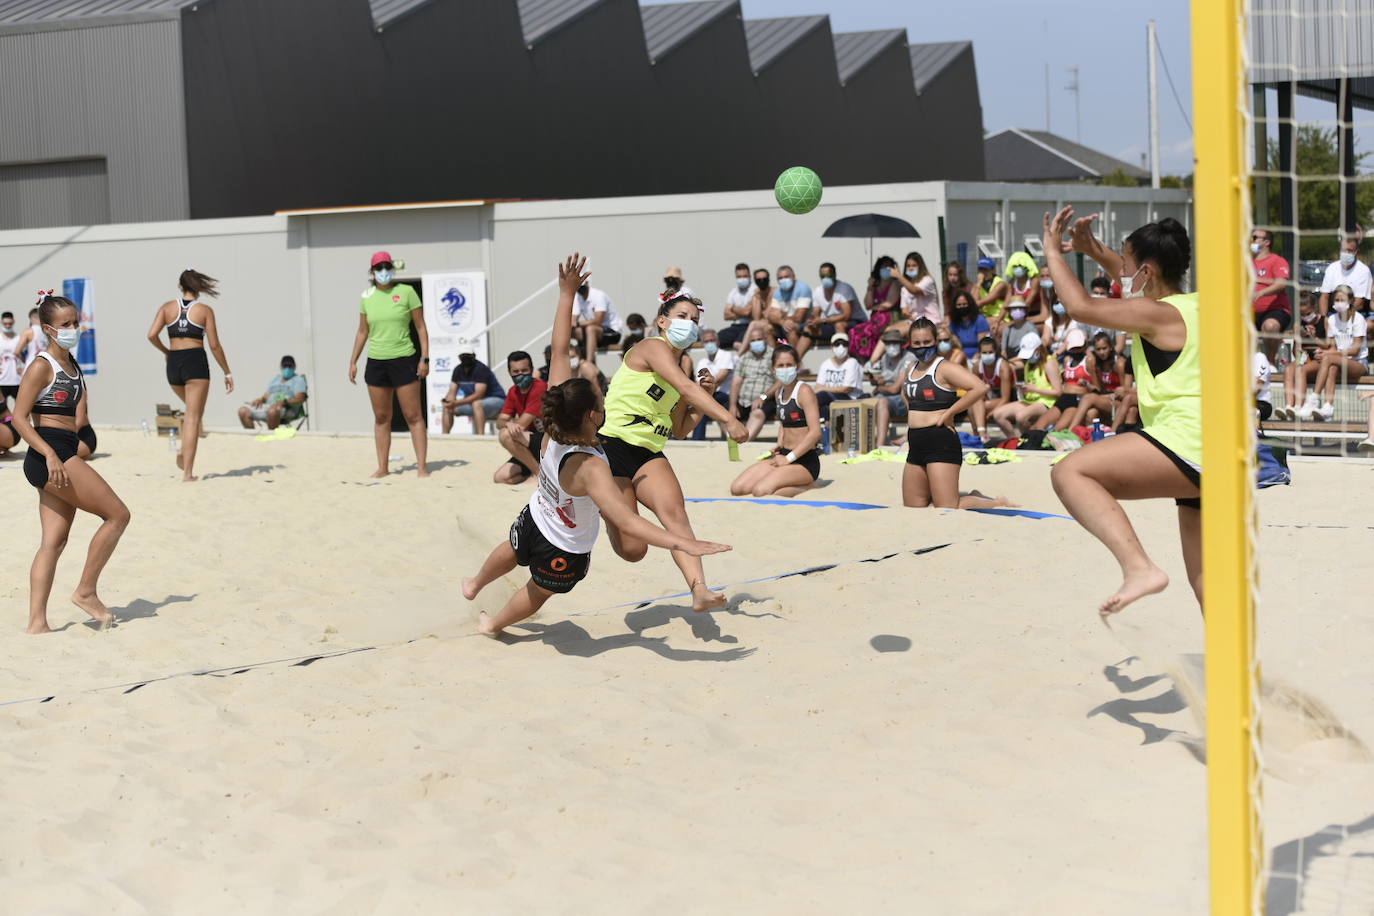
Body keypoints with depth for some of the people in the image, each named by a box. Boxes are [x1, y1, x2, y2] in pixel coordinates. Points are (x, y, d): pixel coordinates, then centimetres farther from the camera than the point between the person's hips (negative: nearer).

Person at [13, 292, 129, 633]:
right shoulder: (41, 366, -10)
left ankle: (37, 622, 2)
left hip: (62, 457, 9)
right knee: (118, 514, -7)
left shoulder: (71, 364, 17)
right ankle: (86, 591, 1)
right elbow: (20, 417, -15)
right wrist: (50, 455, -25)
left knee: (54, 541, 4)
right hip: (49, 454, -9)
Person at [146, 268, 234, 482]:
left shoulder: (167, 307, 6)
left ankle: (184, 452, 9)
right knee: (193, 418, -1)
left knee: (193, 410, 28)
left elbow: (152, 335, -4)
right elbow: (214, 345, -2)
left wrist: (166, 351, 15)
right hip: (196, 362, -4)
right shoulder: (205, 310, 0)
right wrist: (227, 372, 6)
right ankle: (187, 472, -7)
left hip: (173, 364, 4)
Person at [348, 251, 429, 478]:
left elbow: (421, 327, -1)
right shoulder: (367, 296, 7)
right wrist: (353, 361, 11)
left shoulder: (406, 292, -3)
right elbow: (363, 332, 15)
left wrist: (425, 358, -8)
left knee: (413, 416, -4)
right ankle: (382, 467, 13)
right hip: (376, 363, 4)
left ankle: (422, 466, -4)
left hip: (404, 360, -4)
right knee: (381, 418, 7)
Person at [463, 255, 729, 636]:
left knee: (511, 553, 39)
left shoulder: (552, 426, -27)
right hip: (565, 553, -4)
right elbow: (627, 522, -49)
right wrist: (684, 544, -56)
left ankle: (474, 585, 70)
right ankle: (493, 624, 58)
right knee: (539, 591, 30)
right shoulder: (590, 468, -42)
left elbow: (560, 351, -22)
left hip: (533, 520, 5)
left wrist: (567, 293, -19)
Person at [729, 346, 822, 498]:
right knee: (737, 488, -3)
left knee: (760, 491, -27)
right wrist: (779, 447, 8)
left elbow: (815, 433, -20)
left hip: (805, 461, -8)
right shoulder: (780, 392, 12)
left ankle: (807, 487, -5)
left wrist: (788, 458, -18)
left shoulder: (804, 391, -13)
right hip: (785, 456, 9)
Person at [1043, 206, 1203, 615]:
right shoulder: (1196, 304, 19)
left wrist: (1053, 251, 3)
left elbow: (1081, 306, -10)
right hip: (1212, 459, 10)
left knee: (1071, 472, -19)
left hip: (1187, 441, -10)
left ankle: (1139, 567, -32)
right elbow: (1134, 281, 37)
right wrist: (1092, 248, 28)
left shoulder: (1158, 315, -6)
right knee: (1204, 578, 18)